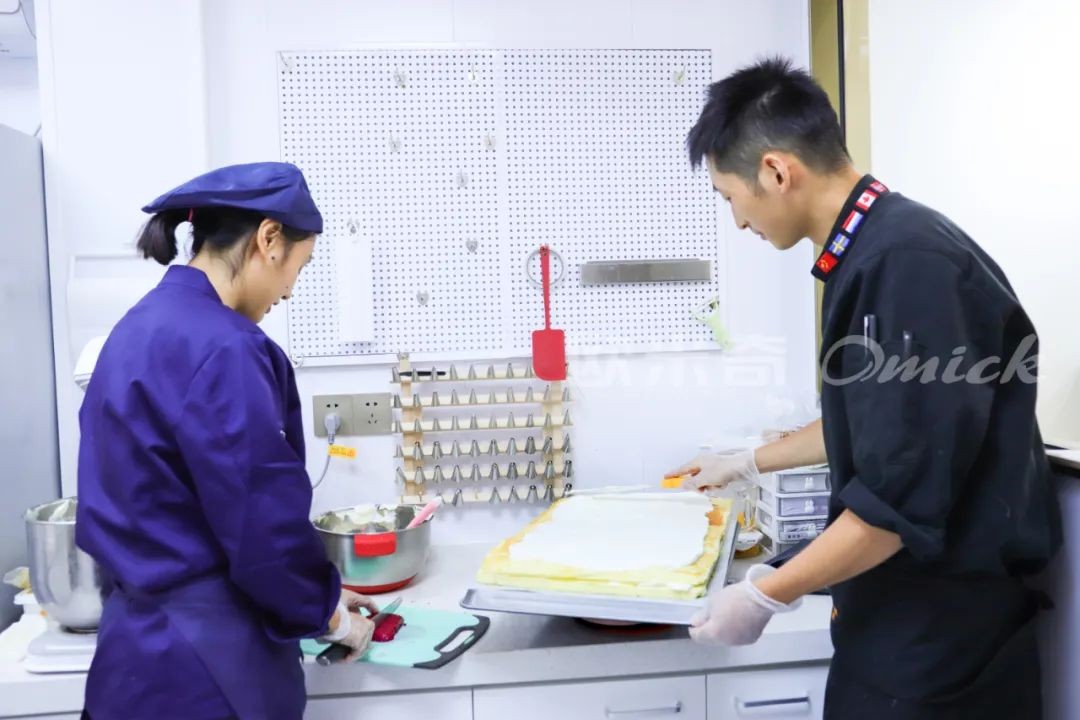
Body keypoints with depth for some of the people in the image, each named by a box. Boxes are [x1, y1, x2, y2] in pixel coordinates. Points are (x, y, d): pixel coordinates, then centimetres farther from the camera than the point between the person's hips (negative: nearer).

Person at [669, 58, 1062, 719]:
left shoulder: (909, 266, -25)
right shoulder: (876, 252, 6)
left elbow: (905, 496, -26)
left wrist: (763, 598, -17)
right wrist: (749, 463, 26)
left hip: (941, 631, -8)